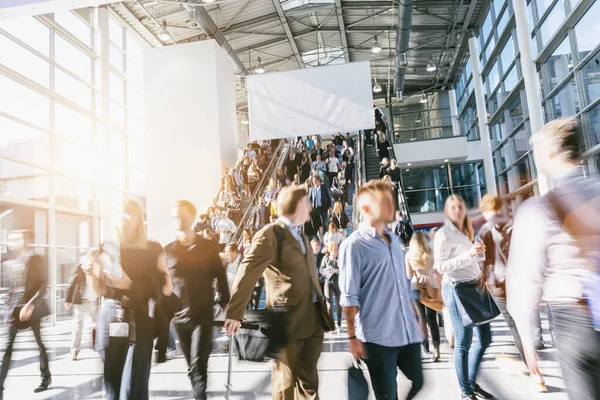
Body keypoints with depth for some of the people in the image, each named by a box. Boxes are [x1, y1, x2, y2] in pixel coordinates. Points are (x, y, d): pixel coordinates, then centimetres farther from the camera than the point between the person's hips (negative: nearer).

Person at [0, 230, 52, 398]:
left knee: (39, 343, 8)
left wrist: (31, 304, -21)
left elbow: (43, 285, -10)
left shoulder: (36, 259, -4)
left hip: (33, 308, -3)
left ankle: (46, 377, 23)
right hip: (14, 309, 3)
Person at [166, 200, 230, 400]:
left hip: (203, 315, -3)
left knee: (198, 365, -9)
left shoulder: (208, 247, -3)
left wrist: (226, 305, -2)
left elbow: (221, 277, 1)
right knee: (192, 366, 14)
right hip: (179, 316, 3)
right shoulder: (168, 250, 2)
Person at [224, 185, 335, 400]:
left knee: (309, 379, 17)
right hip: (288, 320, -8)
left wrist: (322, 308, 16)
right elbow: (247, 274, -16)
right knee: (286, 380, 8)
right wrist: (235, 314, -21)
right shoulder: (269, 234, -11)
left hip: (314, 318, 8)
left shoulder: (300, 234, 17)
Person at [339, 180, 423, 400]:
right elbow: (349, 297, -13)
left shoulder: (394, 239, 11)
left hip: (408, 333, 7)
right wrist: (353, 337, -13)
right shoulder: (354, 245, -12)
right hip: (378, 337, -6)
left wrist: (414, 320, 18)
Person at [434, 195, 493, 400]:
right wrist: (469, 254, -23)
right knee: (463, 343, -2)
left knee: (485, 338, 13)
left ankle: (472, 382, 29)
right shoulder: (443, 234, -9)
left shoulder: (466, 233, 18)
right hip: (456, 288, -9)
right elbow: (441, 266, -18)